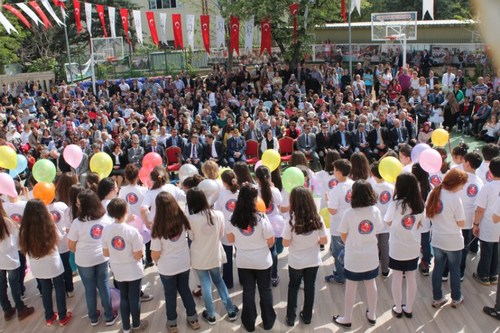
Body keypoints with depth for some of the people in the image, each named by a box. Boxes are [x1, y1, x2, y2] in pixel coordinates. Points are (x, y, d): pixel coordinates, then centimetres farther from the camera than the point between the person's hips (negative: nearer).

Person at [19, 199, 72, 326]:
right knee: (59, 289, 17)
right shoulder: (49, 227, -22)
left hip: (37, 267, 3)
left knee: (45, 290, 21)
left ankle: (49, 317, 35)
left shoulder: (24, 230, -16)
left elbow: (23, 248, -3)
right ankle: (63, 317, 28)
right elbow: (58, 239, -2)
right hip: (54, 265, -3)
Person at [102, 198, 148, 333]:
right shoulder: (132, 231, -25)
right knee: (134, 298, 14)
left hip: (118, 271, 4)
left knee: (123, 298, 19)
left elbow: (105, 253, -2)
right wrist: (141, 248, -2)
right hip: (133, 271, -3)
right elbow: (138, 256, -21)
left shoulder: (106, 230, -12)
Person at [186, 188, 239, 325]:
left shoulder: (190, 219, -23)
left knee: (205, 284, 13)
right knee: (219, 280, 22)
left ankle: (211, 315, 26)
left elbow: (191, 238, -6)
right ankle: (231, 311, 28)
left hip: (199, 258, -3)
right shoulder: (218, 214, -14)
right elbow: (221, 235, 0)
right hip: (215, 255, 3)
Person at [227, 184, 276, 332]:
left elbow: (230, 239, 3)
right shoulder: (261, 218, -21)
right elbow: (271, 242, -13)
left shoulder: (234, 218, -11)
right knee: (265, 291, 17)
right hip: (262, 261, -2)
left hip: (243, 262, 2)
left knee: (248, 292, 17)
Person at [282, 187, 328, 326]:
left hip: (296, 261, -2)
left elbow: (285, 243, -15)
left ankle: (291, 317, 26)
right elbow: (324, 241, -7)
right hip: (313, 260, 2)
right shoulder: (317, 219, -13)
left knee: (293, 287, 20)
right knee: (309, 287, 19)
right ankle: (307, 316, 32)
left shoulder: (291, 220, -21)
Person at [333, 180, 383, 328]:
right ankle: (372, 315, 36)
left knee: (351, 288, 10)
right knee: (371, 284, 20)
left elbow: (343, 236, -7)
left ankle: (347, 319, 24)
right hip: (371, 256, 3)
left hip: (354, 257, -3)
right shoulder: (375, 211, -9)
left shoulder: (349, 213, -18)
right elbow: (377, 232, 1)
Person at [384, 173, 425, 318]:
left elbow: (388, 222, -5)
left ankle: (398, 309, 22)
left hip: (397, 248, -4)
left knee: (397, 278, 10)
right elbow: (419, 223, 7)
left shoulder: (395, 204, -20)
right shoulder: (419, 204, -5)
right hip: (413, 248, 4)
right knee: (411, 278, 14)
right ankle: (409, 309, 26)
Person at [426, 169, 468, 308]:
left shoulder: (434, 193, -5)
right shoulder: (455, 199, -23)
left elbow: (428, 214, 6)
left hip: (437, 240, 5)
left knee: (438, 268, 16)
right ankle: (456, 299, 31)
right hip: (453, 242, -5)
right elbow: (461, 223, -16)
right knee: (454, 270, 14)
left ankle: (437, 298, 26)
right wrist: (452, 219, 1)